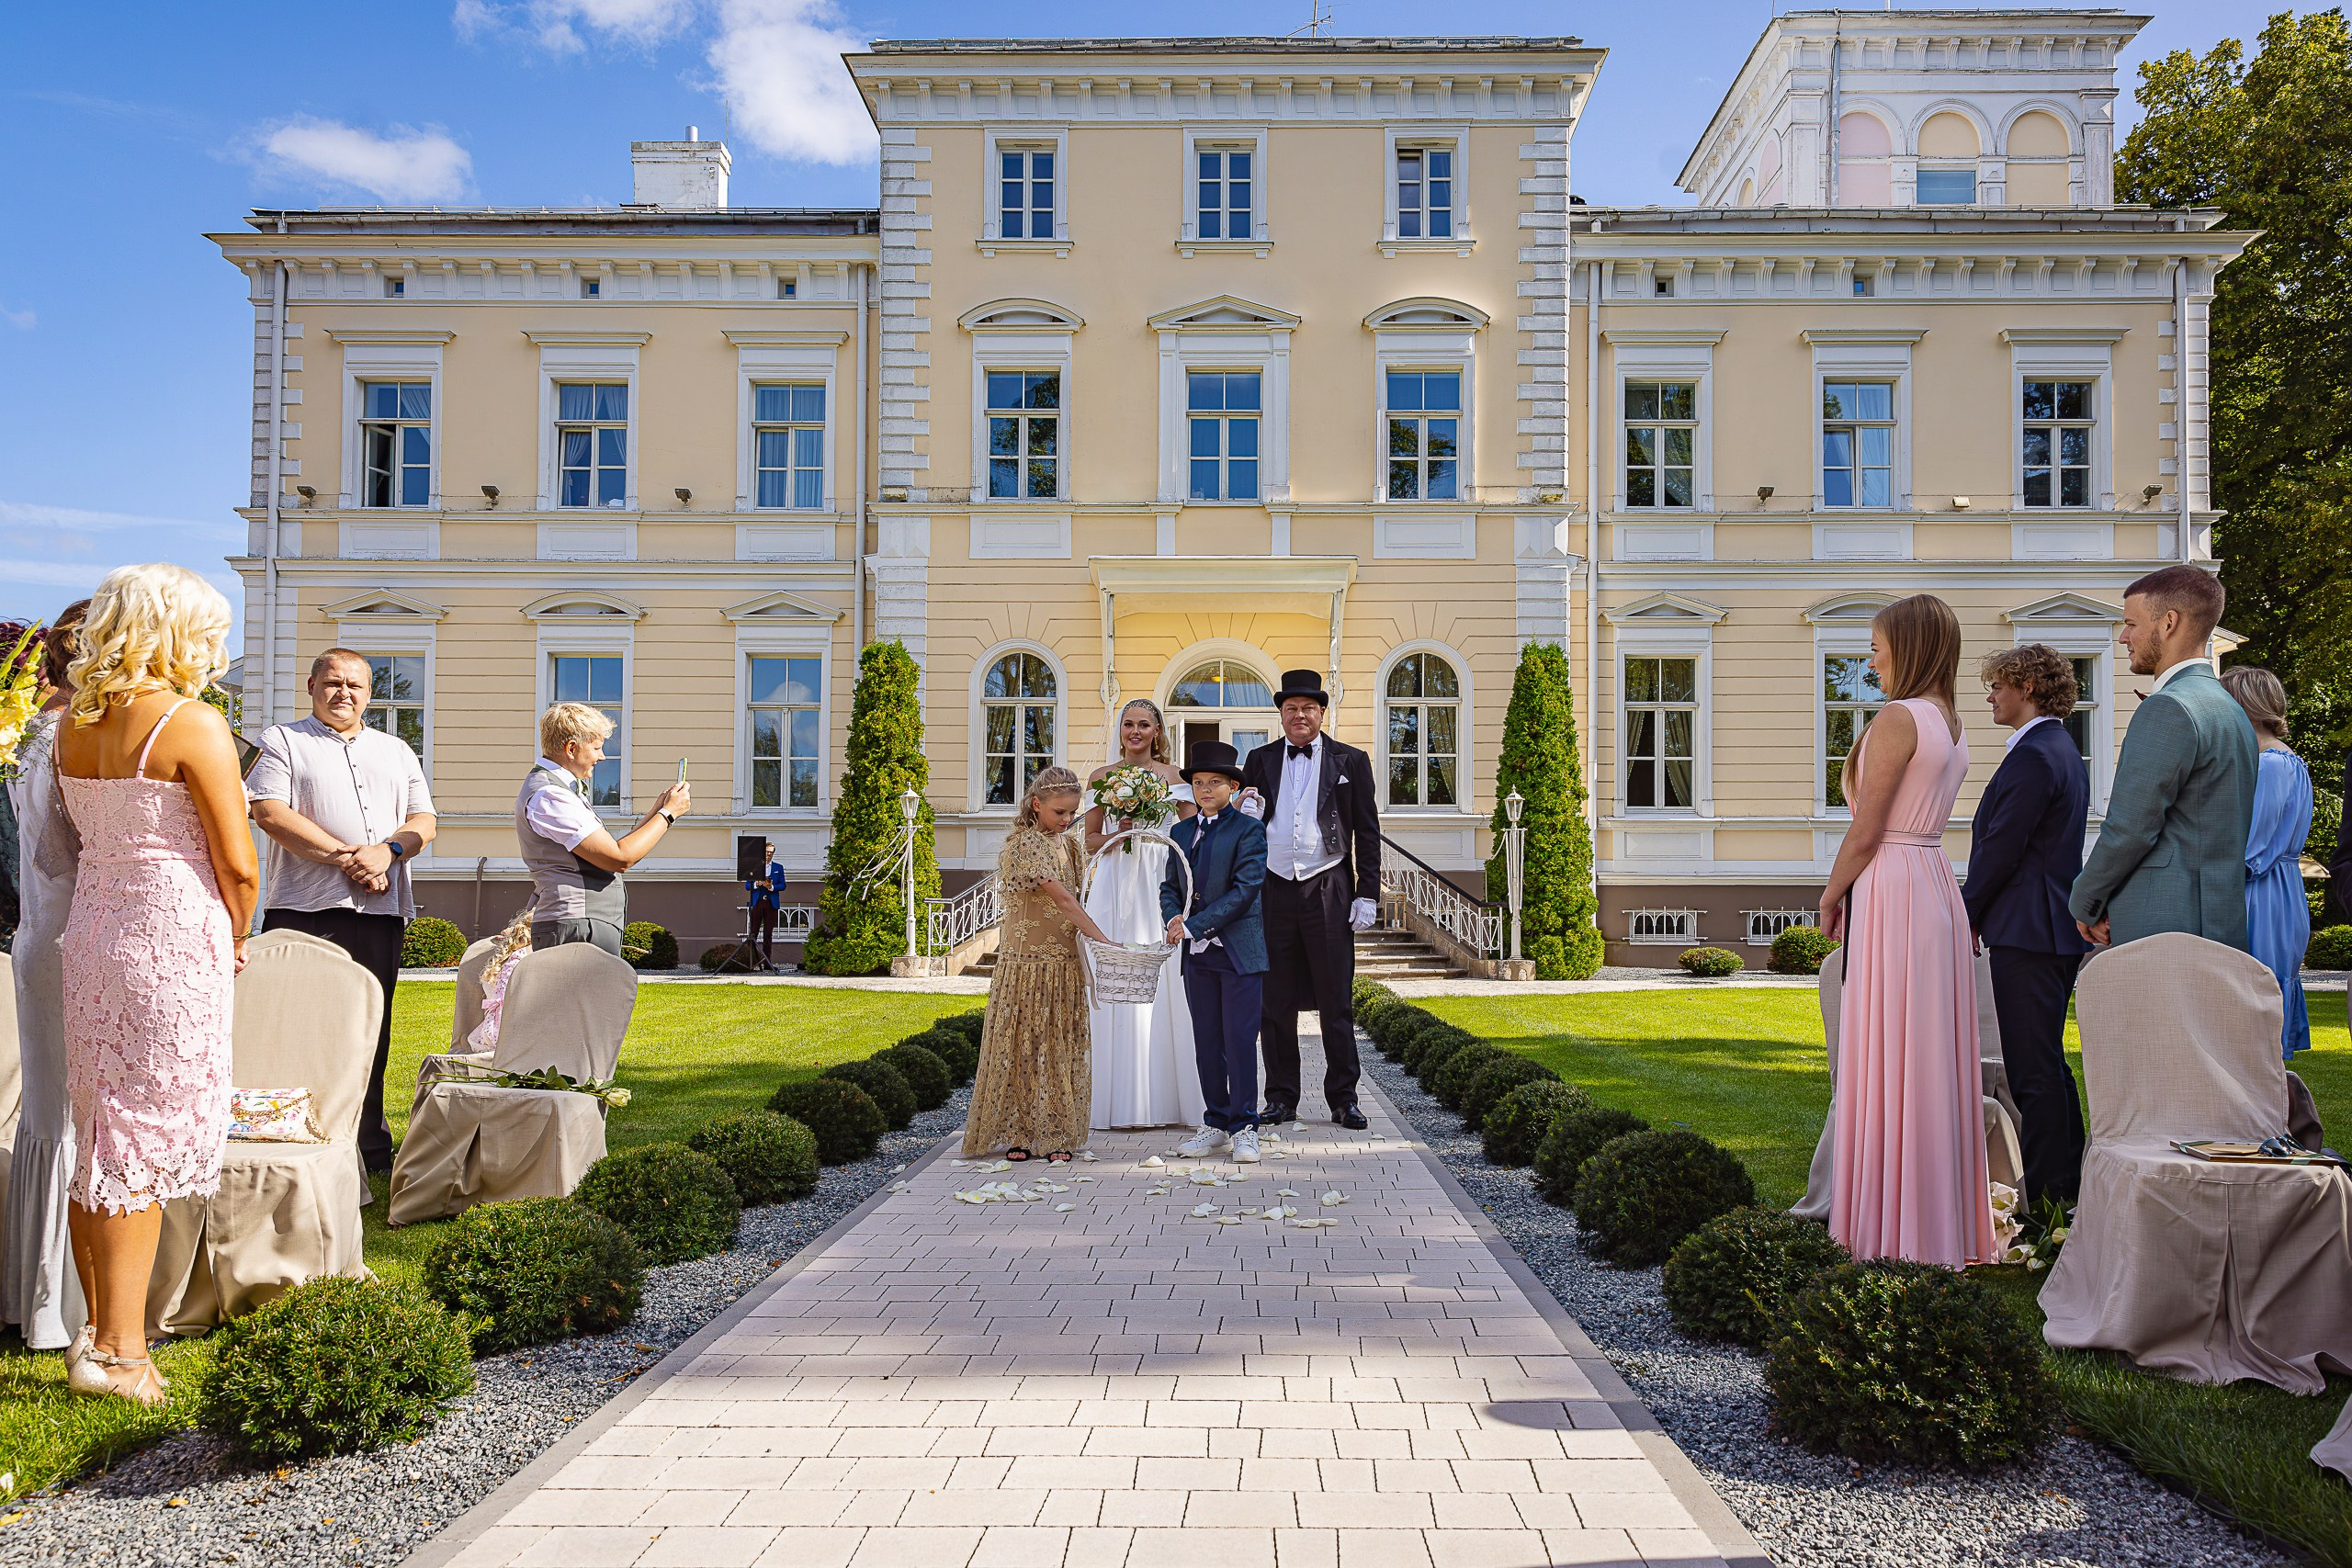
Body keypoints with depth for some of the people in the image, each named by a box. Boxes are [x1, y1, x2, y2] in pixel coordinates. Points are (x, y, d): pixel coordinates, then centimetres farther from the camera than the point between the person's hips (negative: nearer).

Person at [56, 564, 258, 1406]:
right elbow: (237, 865, -13)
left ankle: (106, 1326, 24)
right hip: (172, 938, -7)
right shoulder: (193, 725, -13)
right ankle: (116, 1349, 3)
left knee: (97, 1138, 13)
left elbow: (79, 833, 12)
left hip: (92, 928, 7)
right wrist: (235, 940, 5)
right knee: (145, 1145, -1)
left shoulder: (74, 723, 7)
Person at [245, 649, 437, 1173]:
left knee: (371, 1031, 7)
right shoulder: (283, 741, 8)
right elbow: (270, 813, -6)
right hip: (304, 911, -4)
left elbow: (423, 819, 14)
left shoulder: (397, 751, 21)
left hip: (380, 912, 4)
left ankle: (370, 1144, 15)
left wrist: (388, 851, -8)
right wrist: (344, 856, -12)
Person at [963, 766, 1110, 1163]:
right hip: (1026, 961, -7)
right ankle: (1017, 1133, 10)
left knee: (1061, 1045, 7)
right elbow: (1062, 899, -21)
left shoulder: (1067, 844, 12)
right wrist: (1102, 940, -25)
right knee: (1021, 1042, 1)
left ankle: (1057, 1134, 14)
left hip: (1064, 962, 7)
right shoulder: (1023, 843, -13)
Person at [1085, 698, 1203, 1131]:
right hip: (1115, 888, 1)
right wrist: (1120, 833, -7)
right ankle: (1119, 1099, 3)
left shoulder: (1174, 777, 8)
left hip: (1162, 884, 0)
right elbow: (1090, 841, 9)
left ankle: (1168, 1097, 5)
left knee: (1164, 985, -4)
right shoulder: (1101, 777, 9)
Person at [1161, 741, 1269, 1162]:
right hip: (1197, 954, 5)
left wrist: (1194, 924, -17)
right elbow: (1169, 885, 14)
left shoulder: (1249, 830, -5)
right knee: (1207, 1043, 10)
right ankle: (1215, 1124, 20)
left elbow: (1245, 890, -14)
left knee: (1240, 1040, -3)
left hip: (1240, 951, -5)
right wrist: (1173, 918, -9)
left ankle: (1244, 1128, 7)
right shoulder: (1181, 832, 14)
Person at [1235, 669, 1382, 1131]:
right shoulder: (1260, 760, 12)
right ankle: (1281, 1097, 16)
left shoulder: (1351, 761, 6)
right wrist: (1245, 813, -9)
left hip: (1328, 891, -2)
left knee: (1336, 1001, 2)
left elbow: (1367, 833, 4)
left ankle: (1344, 1099, 12)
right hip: (1273, 890, 2)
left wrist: (1367, 896, -3)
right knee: (1276, 1001, 6)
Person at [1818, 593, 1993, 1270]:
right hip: (1937, 887, 9)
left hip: (1891, 891, -9)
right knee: (1932, 1059, 12)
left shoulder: (1898, 718, -13)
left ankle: (1895, 1233, 4)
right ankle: (1944, 1222, 20)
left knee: (1886, 1063, -3)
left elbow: (1865, 832, -14)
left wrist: (1830, 896, -1)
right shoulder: (1951, 724, 15)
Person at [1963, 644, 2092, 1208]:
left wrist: (1966, 916, -8)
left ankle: (2043, 1196, -1)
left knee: (2033, 1069, -6)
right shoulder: (2065, 751, 18)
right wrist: (1979, 913, 16)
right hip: (2059, 928, 11)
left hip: (2027, 933, -11)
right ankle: (2068, 1182, 25)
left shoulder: (2033, 756, -16)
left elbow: (2000, 848, -19)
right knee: (2049, 1062, 17)